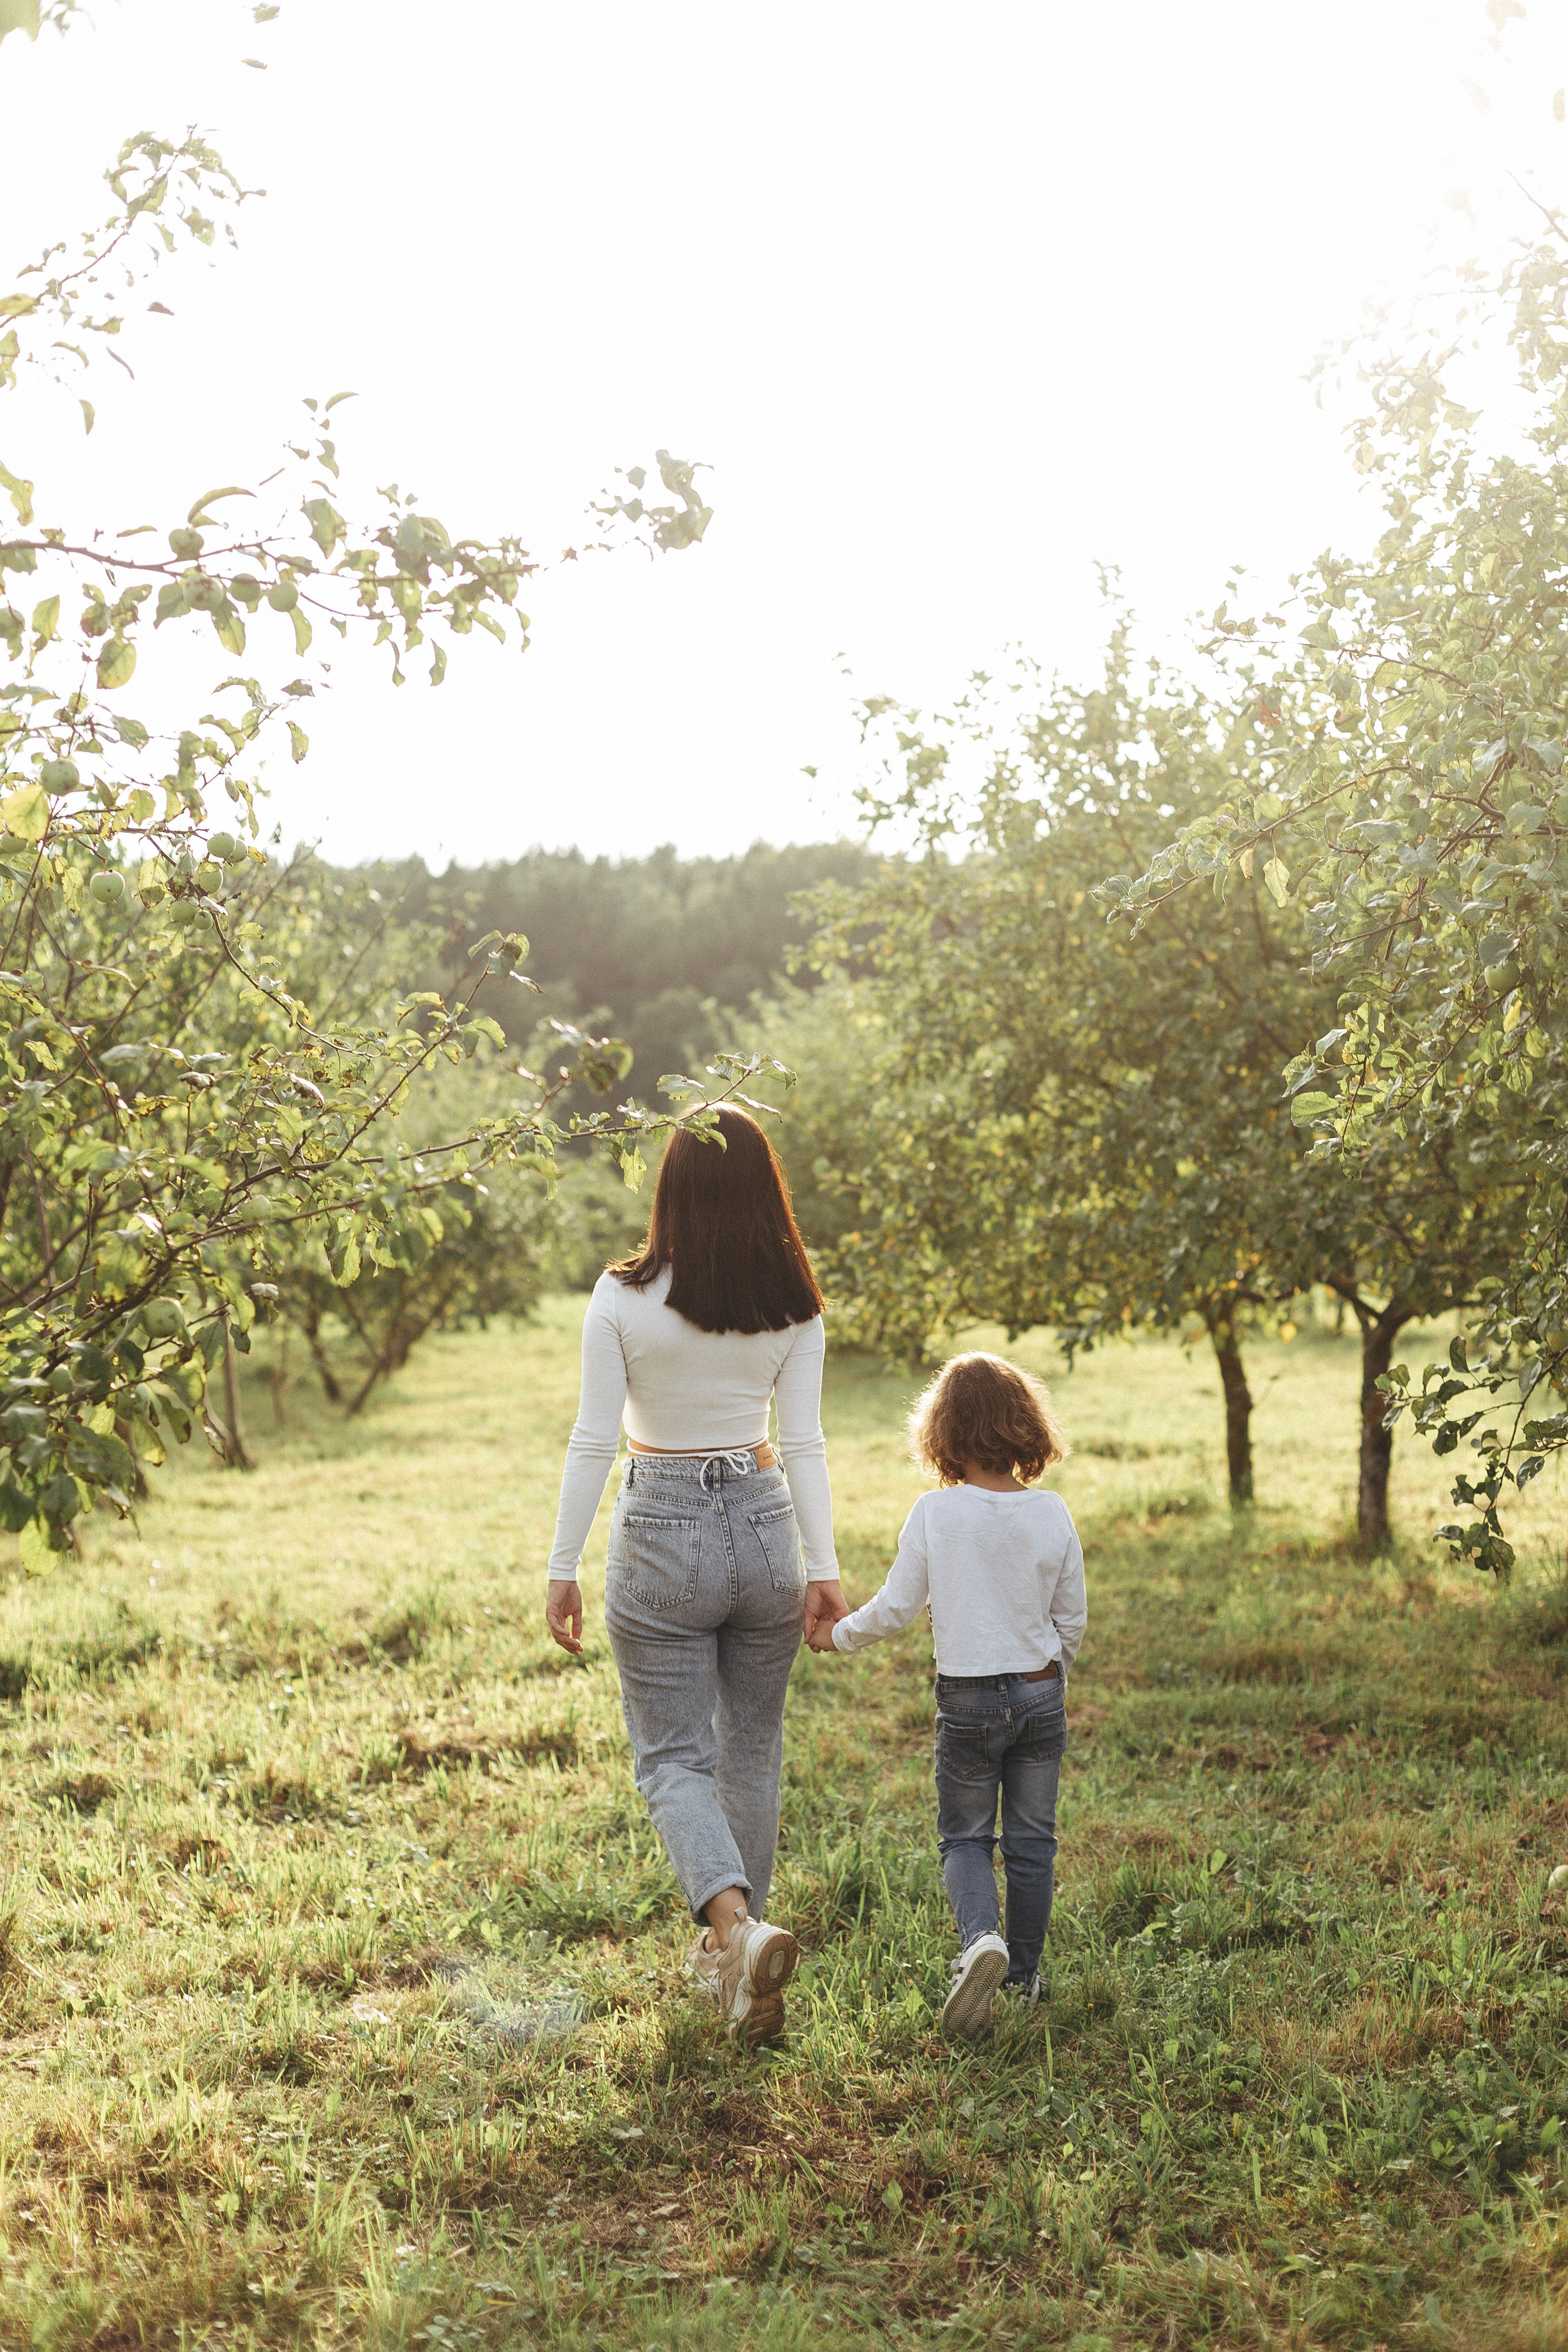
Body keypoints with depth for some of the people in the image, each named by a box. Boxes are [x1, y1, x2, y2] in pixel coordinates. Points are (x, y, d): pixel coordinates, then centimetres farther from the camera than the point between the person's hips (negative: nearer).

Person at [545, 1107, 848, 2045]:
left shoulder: (624, 1298, -10)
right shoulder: (793, 1304, -2)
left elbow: (594, 1440, -9)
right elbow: (805, 1442, -3)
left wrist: (563, 1567, -2)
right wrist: (824, 1565, 1)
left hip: (662, 1535, -3)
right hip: (765, 1528, 3)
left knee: (675, 1758, 5)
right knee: (752, 1749, 18)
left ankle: (740, 1926, -18)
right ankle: (729, 1946, 29)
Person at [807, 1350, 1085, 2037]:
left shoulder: (935, 1513, -13)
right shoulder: (1052, 1514, -6)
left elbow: (897, 1607, -7)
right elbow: (1072, 1621, 2)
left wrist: (838, 1635, 11)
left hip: (967, 1701, -2)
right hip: (1041, 1696, 2)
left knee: (965, 1837, 12)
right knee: (1032, 1839, 15)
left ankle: (981, 1938, -14)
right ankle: (1025, 1974, 23)